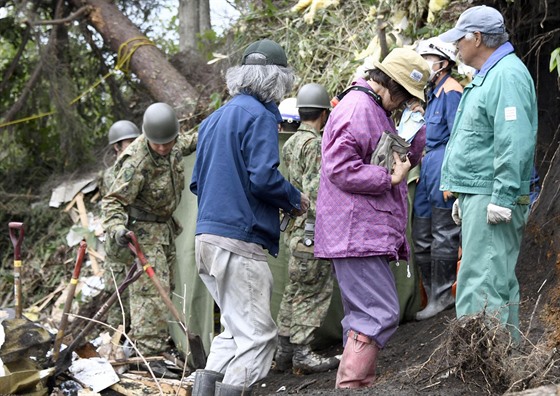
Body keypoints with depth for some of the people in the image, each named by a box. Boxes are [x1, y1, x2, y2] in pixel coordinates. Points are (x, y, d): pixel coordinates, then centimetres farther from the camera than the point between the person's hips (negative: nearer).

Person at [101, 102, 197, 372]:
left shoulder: (173, 146, -5)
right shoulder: (137, 163, -29)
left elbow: (186, 143, 22)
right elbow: (113, 200, -29)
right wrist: (116, 227, -44)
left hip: (165, 226, 9)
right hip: (143, 228, -9)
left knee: (163, 285, 14)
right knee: (151, 289, -15)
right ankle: (149, 352, -15)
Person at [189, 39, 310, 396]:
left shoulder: (214, 119, 19)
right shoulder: (260, 116, -8)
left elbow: (197, 182, 21)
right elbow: (264, 176, -18)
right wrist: (295, 199, -1)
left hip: (207, 235, 9)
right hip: (240, 239, -9)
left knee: (236, 328, 18)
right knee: (257, 335, -4)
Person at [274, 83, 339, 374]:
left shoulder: (291, 143, 15)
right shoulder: (316, 144, -13)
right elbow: (314, 189, -20)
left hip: (295, 227, 9)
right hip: (313, 230, -9)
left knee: (295, 290, 13)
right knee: (313, 292, -4)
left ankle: (285, 351, 15)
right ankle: (303, 353, -4)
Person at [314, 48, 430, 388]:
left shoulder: (377, 111, 21)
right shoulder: (357, 108, -13)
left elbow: (404, 159, 27)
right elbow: (340, 168, -22)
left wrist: (423, 134, 12)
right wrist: (390, 178, -16)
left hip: (366, 232, 11)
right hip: (356, 232, -11)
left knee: (364, 315, 14)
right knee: (380, 314, -15)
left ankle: (361, 382, 19)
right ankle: (351, 385, -16)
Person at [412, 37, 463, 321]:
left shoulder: (451, 92, -10)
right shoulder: (434, 93, 19)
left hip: (443, 166, -10)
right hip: (428, 169, 10)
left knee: (443, 234, -4)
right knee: (421, 235, 10)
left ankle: (441, 296, 1)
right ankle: (432, 293, 17)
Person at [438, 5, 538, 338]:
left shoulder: (508, 75, -14)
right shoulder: (488, 75, 20)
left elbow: (514, 143, -23)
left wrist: (502, 198, -26)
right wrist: (463, 197, 25)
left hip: (492, 198, -11)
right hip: (478, 196, 11)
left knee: (481, 285, -13)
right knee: (500, 282, 15)